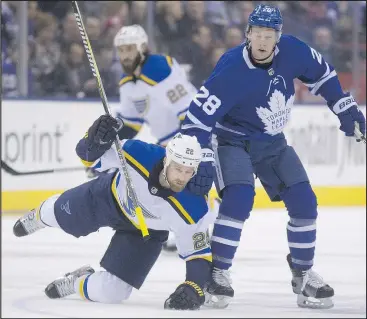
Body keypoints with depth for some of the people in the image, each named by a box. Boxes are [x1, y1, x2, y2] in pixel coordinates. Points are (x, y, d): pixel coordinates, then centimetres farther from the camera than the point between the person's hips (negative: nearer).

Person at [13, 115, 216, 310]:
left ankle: (77, 283, 29)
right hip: (110, 197, 1)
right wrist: (95, 140, -50)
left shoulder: (193, 209, -40)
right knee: (60, 213, 28)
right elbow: (90, 155, -27)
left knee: (111, 292, -6)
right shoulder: (139, 154, -41)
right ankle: (40, 216, 66)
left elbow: (199, 252, -26)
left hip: (146, 231, -1)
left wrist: (193, 288, -42)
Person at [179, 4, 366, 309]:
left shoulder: (291, 51, -16)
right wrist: (199, 163, -36)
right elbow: (198, 117, -29)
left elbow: (321, 73, 5)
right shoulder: (232, 70, -31)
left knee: (304, 203, -1)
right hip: (233, 141, -5)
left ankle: (303, 275, 15)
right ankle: (217, 274, -17)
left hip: (272, 143, 5)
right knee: (239, 198, -27)